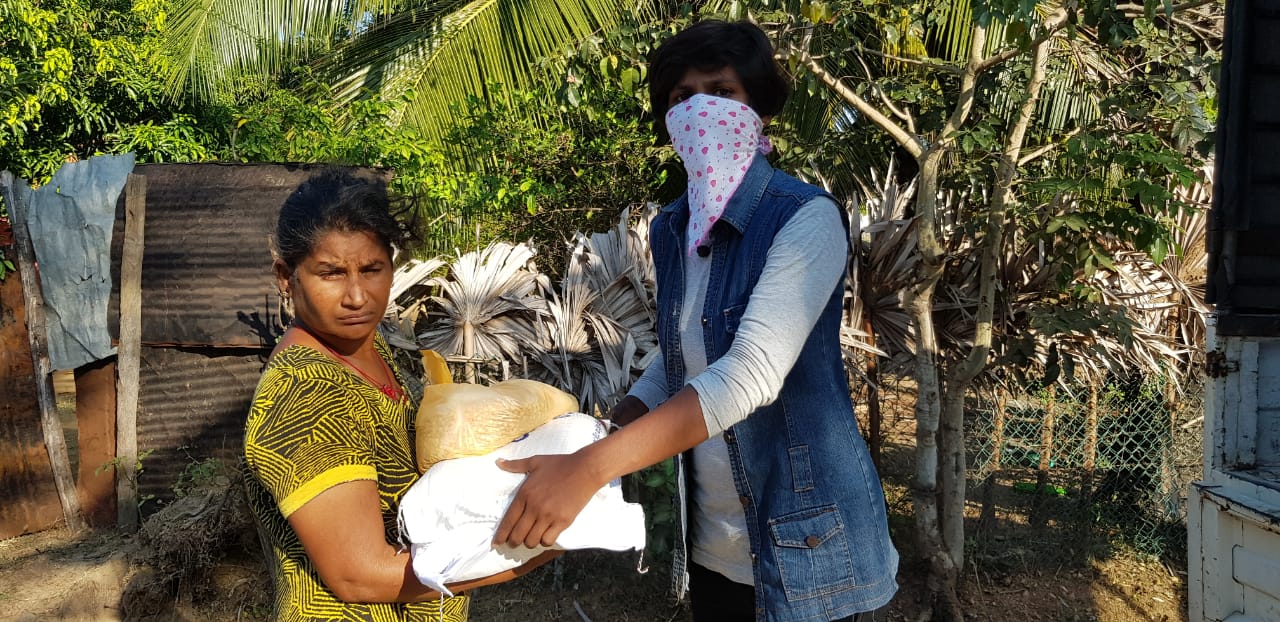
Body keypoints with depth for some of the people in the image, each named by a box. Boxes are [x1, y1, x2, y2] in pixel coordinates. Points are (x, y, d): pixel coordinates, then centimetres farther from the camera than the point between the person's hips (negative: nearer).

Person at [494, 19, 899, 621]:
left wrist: (592, 467, -35)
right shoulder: (669, 230, 2)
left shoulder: (805, 219, -18)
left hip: (803, 537, -5)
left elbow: (752, 373, -30)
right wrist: (599, 434, -4)